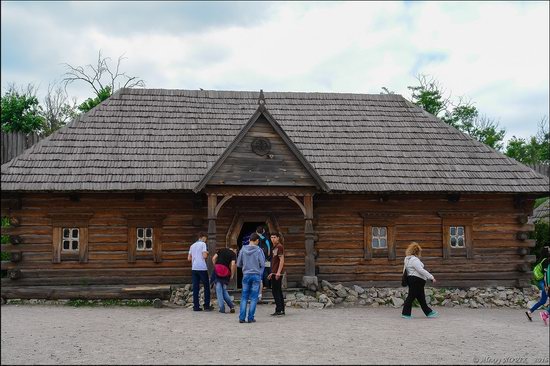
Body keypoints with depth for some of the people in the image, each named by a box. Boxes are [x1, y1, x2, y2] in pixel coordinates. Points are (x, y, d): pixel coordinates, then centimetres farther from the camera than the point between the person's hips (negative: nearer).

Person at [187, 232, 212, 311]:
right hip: (202, 268, -6)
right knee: (206, 287, 4)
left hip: (194, 268, 6)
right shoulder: (203, 244, -4)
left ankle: (196, 306, 4)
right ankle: (207, 306, 4)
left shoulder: (192, 245, 15)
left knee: (195, 287, 5)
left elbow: (189, 258, 14)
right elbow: (204, 256, -13)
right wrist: (207, 253, 8)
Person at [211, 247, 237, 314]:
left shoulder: (221, 250, 15)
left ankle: (222, 308, 1)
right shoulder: (233, 254, 6)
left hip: (217, 271, 0)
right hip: (225, 274, 0)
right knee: (224, 290, 14)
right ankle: (231, 306, 3)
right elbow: (233, 264, -9)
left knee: (219, 290, 4)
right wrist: (232, 275, 0)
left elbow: (213, 258, 6)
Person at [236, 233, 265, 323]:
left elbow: (238, 264, 6)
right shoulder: (259, 250, -8)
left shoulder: (243, 250, 0)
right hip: (256, 275, -2)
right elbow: (262, 264, -8)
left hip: (246, 275, 2)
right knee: (254, 297, 4)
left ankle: (242, 317, 2)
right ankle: (250, 318, 3)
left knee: (244, 297, 8)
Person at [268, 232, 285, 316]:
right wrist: (272, 273, 25)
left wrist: (278, 272, -23)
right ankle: (281, 310, 15)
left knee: (276, 291, -9)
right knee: (278, 292, 11)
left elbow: (282, 260, -17)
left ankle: (279, 310, -8)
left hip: (277, 273, -10)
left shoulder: (279, 247, -10)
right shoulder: (275, 247, 19)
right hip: (274, 273, 10)